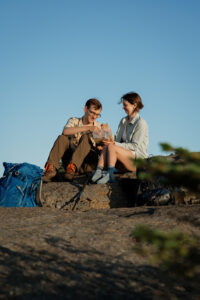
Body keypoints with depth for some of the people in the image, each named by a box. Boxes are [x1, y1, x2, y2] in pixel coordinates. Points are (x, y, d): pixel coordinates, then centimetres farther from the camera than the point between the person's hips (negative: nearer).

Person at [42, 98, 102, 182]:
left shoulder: (99, 127, 16)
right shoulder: (74, 121, 12)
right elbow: (65, 131, -13)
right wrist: (87, 128, -22)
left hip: (88, 164, 0)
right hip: (71, 159, 1)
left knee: (86, 137, -24)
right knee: (62, 138, -21)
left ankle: (72, 167, -42)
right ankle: (51, 168, -38)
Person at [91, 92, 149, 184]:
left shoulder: (141, 123, -8)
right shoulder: (123, 121, 17)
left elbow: (135, 146, -14)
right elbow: (117, 139, 16)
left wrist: (115, 144, -19)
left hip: (138, 159, -7)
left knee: (111, 147, -28)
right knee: (106, 147, -21)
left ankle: (110, 175, -34)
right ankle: (98, 172, -37)